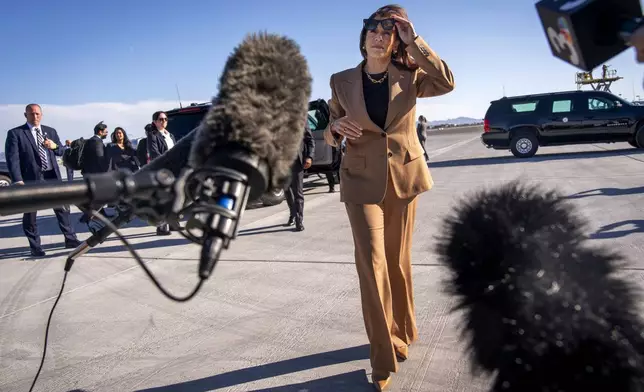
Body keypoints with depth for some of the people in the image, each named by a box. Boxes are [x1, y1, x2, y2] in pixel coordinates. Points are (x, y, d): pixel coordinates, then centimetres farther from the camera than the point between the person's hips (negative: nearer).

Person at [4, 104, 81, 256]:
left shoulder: (51, 131, 12)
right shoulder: (15, 133, -2)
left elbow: (61, 151, 16)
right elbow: (12, 158, -9)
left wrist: (55, 146, -8)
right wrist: (17, 180, -19)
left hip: (52, 176, 3)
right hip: (31, 179, -3)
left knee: (63, 209, 6)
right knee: (30, 215, 6)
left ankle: (70, 239, 17)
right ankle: (35, 247, 17)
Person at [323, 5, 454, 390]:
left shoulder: (409, 77, 1)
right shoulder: (342, 81, 1)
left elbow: (447, 82, -19)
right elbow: (331, 134, 6)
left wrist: (414, 40, -18)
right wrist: (337, 128, -18)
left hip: (404, 178, 1)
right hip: (362, 181, -1)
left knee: (398, 261, 11)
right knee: (372, 262, -12)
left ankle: (403, 333, 35)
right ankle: (385, 358, 1)